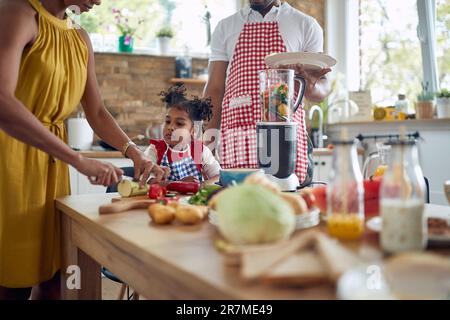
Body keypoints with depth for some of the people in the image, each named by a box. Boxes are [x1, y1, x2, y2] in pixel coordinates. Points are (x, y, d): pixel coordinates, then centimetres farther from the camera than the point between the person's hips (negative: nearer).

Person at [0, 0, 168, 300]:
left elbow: (97, 112, 14)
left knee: (52, 273, 9)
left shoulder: (81, 39, 12)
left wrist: (134, 152, -3)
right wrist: (78, 160, -28)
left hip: (52, 159, 7)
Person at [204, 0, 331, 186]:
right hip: (236, 138, 1)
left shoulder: (306, 25, 11)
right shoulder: (225, 27, 15)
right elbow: (215, 88, 11)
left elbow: (321, 90, 9)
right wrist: (209, 135, -1)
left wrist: (311, 84, -15)